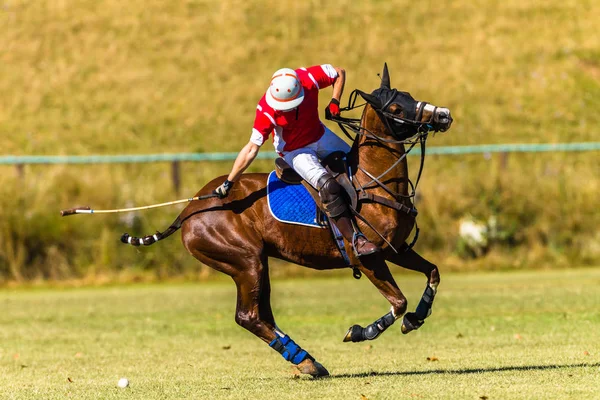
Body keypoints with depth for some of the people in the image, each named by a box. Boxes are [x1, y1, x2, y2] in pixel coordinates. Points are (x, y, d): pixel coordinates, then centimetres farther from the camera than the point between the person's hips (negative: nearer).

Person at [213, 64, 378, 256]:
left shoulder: (309, 78, -26)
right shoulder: (266, 110, -32)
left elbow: (339, 73, -6)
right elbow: (252, 149, -29)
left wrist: (334, 102, -20)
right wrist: (228, 183, -30)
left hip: (321, 136, 5)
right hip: (295, 151, -5)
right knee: (328, 186, -27)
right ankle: (356, 240, -24)